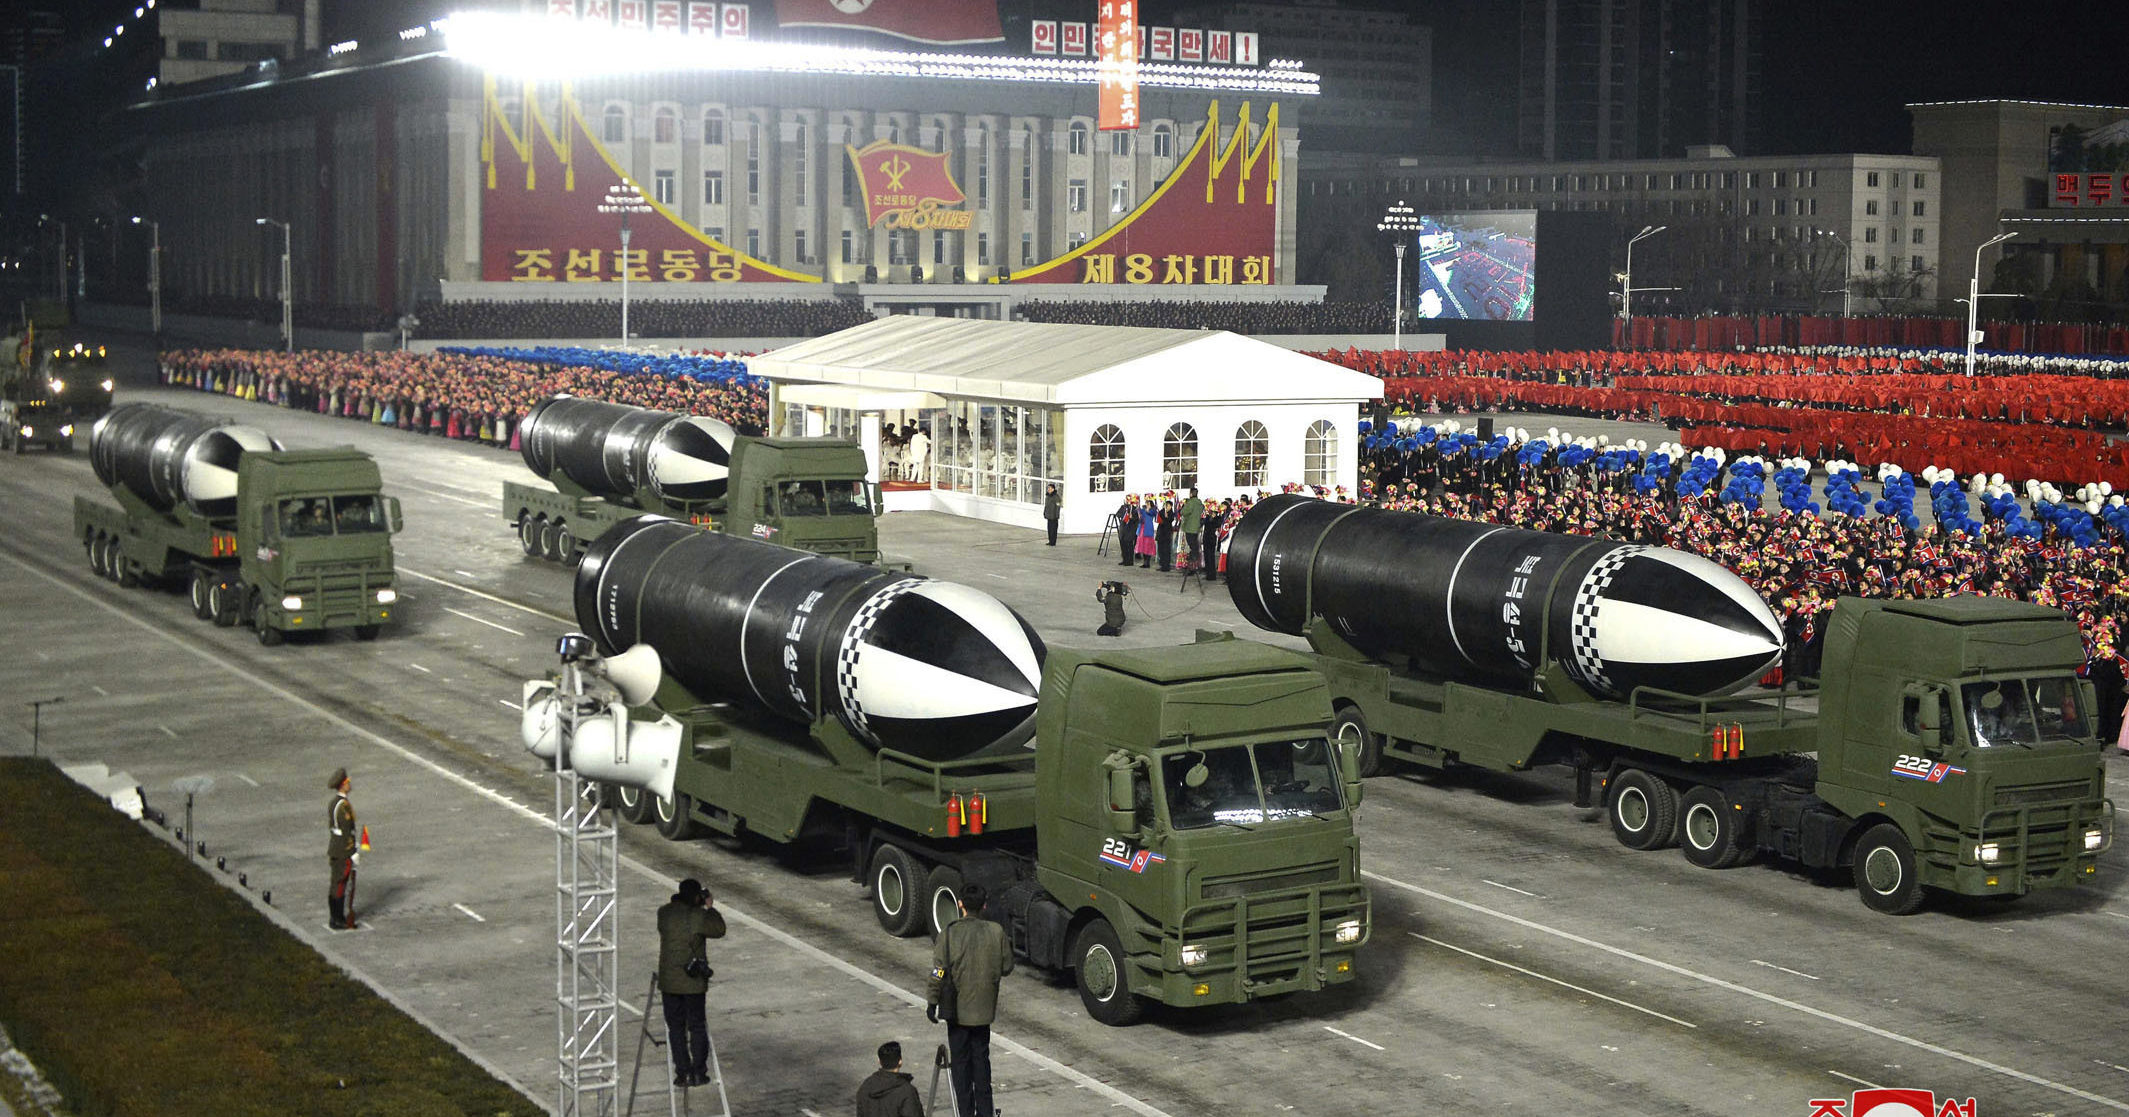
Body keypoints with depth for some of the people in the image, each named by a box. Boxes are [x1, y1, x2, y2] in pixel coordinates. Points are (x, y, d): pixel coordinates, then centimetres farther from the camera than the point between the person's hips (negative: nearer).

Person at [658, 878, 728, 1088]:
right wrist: (710, 907, 6)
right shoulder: (697, 916, -15)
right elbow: (719, 930, -1)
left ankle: (683, 1072, 11)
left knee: (675, 1027, 11)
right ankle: (698, 1073, 11)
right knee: (697, 1027, 10)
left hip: (668, 981, 3)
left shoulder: (664, 913, -4)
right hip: (693, 981, -3)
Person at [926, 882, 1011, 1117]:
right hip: (984, 1007, 2)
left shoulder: (950, 934, -14)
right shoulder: (996, 932, -7)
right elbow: (1006, 967, 1)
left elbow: (938, 971, -12)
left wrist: (932, 1002, -3)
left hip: (958, 1009, -2)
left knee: (960, 1062, 7)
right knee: (981, 1058, 14)